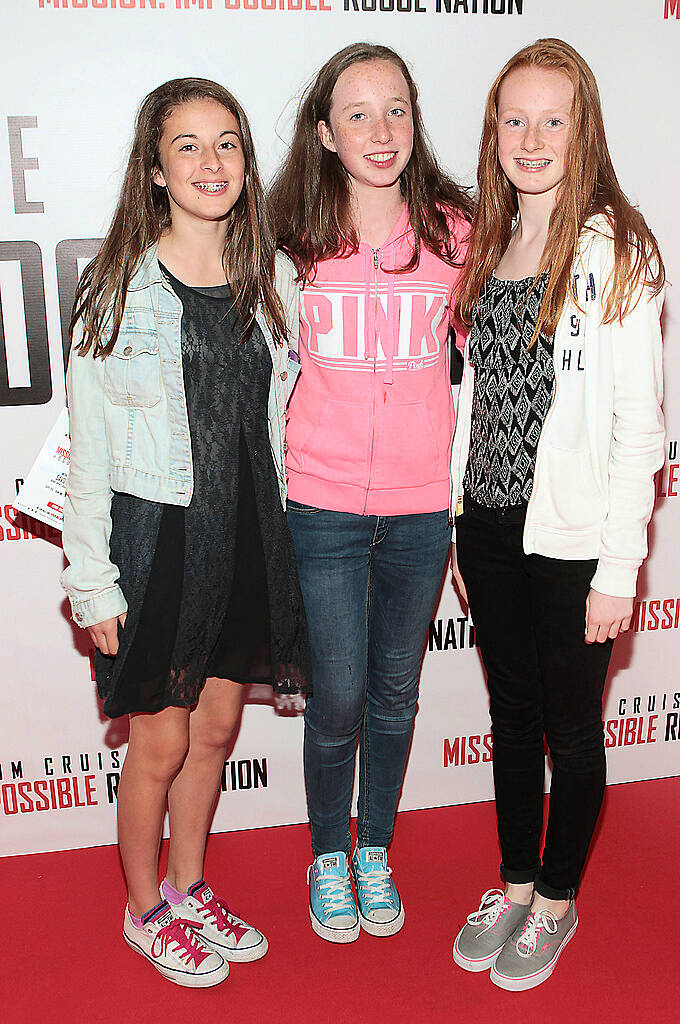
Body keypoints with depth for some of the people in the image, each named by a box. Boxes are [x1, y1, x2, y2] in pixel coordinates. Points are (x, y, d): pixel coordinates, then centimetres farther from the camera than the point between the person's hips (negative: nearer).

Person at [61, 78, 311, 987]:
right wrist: (92, 581, -10)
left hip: (250, 536, 4)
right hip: (157, 536, -4)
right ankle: (145, 910, 34)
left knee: (216, 727, 17)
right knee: (162, 743, 8)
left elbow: (283, 421, 10)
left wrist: (284, 546, 9)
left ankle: (188, 888, 40)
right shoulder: (117, 291, -9)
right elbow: (88, 451, -8)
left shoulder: (272, 282, 4)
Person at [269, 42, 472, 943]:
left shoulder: (454, 230, 0)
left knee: (394, 692, 15)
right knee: (337, 698, 6)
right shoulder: (296, 237, -2)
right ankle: (328, 859, 32)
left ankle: (376, 853, 37)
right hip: (324, 505, -1)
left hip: (422, 506, 1)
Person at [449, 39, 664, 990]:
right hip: (488, 526, 6)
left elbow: (640, 424, -13)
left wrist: (619, 569, -15)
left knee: (571, 725, 11)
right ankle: (515, 882, 38)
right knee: (512, 712, 18)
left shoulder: (616, 250, -11)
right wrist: (458, 531, 12)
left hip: (572, 536, -6)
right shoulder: (490, 244, 9)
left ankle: (557, 899, 33)